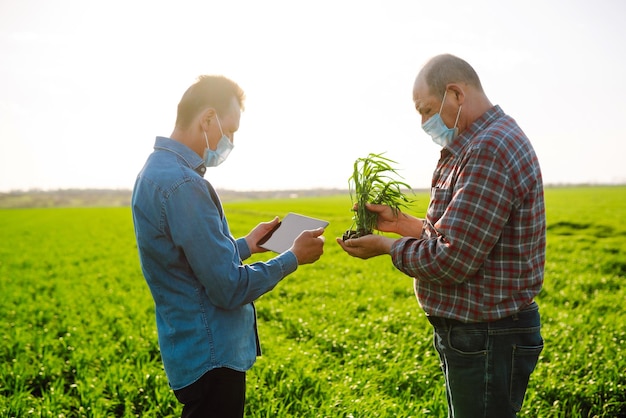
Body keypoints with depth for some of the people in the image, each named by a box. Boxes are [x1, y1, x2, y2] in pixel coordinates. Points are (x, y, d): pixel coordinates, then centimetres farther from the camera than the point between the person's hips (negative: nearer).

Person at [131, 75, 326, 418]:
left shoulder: (157, 170, 8)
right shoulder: (182, 184, -24)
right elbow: (230, 288, -22)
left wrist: (246, 245, 16)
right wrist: (294, 257, -10)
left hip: (196, 351, 10)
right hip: (211, 358, -10)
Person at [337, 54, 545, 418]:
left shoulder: (489, 151, -23)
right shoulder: (481, 143, 12)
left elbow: (451, 261, -26)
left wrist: (386, 246, -11)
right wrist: (402, 223, 7)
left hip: (488, 339, -10)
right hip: (472, 329, 10)